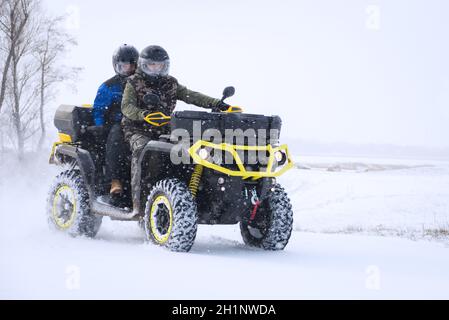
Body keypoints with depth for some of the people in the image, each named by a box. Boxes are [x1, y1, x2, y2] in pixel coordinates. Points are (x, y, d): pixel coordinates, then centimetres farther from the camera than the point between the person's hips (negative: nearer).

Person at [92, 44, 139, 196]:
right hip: (117, 124, -2)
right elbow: (98, 110, 8)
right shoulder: (109, 87, 11)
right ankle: (116, 180, -42)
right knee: (116, 137, -40)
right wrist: (101, 127, -10)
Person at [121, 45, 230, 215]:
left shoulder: (170, 83, 16)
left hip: (164, 130, 4)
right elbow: (127, 106, -10)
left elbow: (191, 96, 5)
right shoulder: (134, 83, 6)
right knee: (141, 149, -35)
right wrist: (143, 114, -32)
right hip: (138, 130, -4)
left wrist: (216, 103, -11)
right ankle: (137, 201, -40)